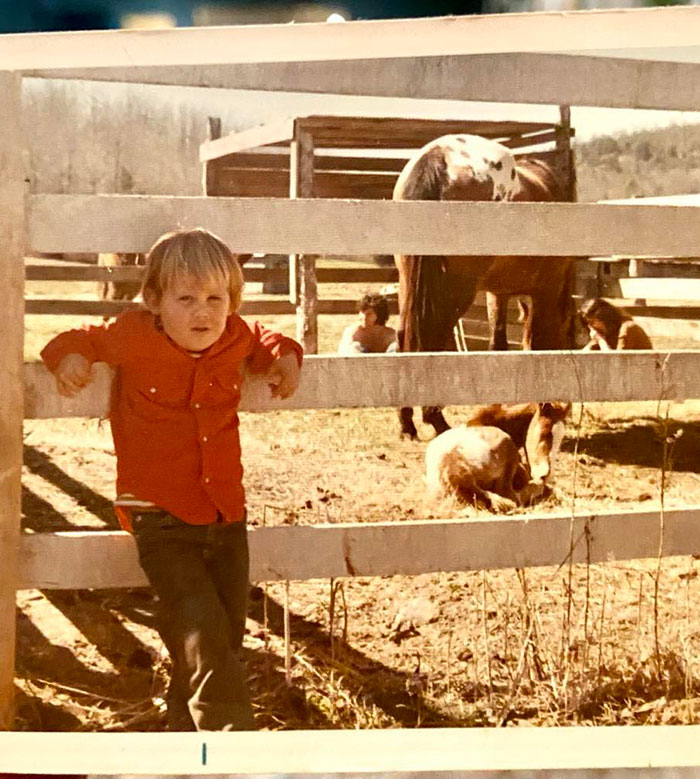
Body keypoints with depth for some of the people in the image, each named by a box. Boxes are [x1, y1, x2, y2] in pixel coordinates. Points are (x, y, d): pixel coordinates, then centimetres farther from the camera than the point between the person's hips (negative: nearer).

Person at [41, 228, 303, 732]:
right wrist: (69, 357, -15)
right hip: (161, 520, -5)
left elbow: (264, 340, 26)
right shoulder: (134, 339, -9)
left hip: (226, 515, 5)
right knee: (203, 631, -18)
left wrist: (284, 356, 6)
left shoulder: (235, 340, 3)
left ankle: (188, 731, 31)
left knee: (227, 636, 10)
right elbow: (83, 339, 6)